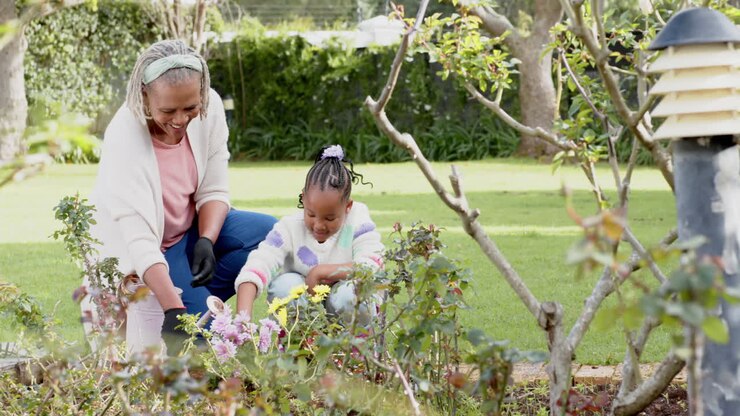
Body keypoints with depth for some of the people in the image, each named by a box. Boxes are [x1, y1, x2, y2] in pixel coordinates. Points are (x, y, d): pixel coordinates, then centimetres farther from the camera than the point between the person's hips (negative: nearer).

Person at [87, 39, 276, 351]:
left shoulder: (210, 108, -16)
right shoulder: (124, 139, -32)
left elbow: (214, 191, -6)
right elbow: (139, 240, -37)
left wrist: (206, 241, -25)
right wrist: (174, 309, -46)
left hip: (190, 228, 6)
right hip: (134, 252, -6)